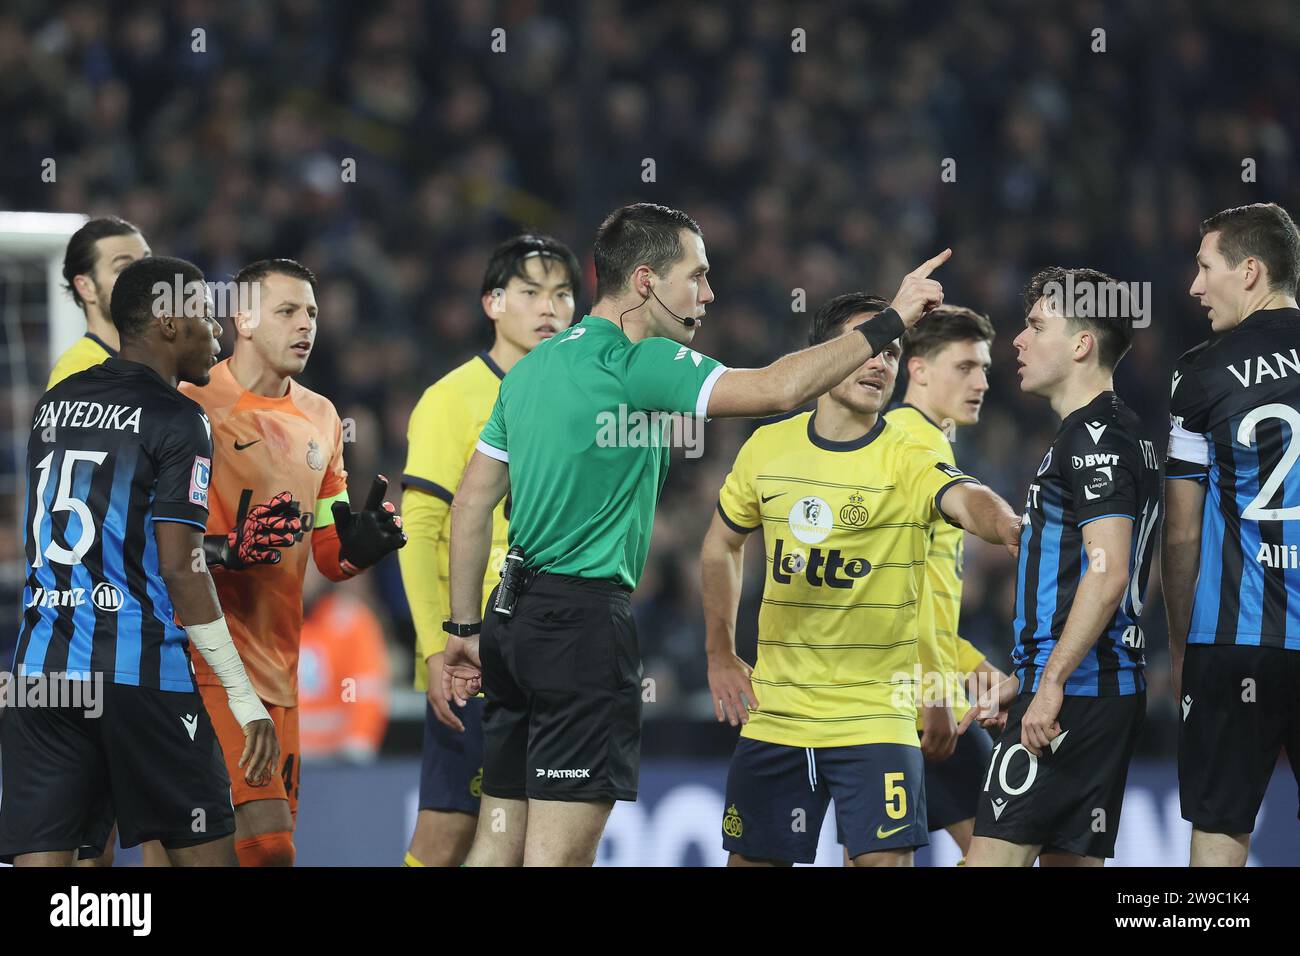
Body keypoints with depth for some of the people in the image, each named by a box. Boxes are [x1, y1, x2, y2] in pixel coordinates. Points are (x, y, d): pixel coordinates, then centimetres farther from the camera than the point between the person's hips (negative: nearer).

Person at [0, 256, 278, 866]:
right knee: (204, 851, 7)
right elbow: (178, 567, -12)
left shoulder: (55, 403, 15)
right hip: (140, 671, -6)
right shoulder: (177, 420, -6)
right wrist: (244, 698, -9)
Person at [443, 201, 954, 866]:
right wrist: (890, 323, -12)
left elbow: (470, 504, 17)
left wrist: (464, 628, 20)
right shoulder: (638, 363, -12)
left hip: (516, 623, 9)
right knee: (559, 855, -8)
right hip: (585, 624, -9)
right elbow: (776, 389, -21)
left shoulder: (533, 366, 15)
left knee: (498, 844, 9)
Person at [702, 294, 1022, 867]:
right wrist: (720, 656, 14)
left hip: (876, 717, -4)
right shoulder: (768, 448, 3)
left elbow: (967, 499, -33)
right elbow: (722, 544, 19)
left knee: (884, 858, -15)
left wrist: (1006, 526, -56)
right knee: (752, 858, 10)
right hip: (774, 711, 4)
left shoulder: (907, 461, -10)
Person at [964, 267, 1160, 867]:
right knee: (1069, 860, 9)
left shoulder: (1093, 436, -12)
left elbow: (1107, 573, -22)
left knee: (993, 855, -14)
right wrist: (1025, 680, 25)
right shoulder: (1119, 432, 21)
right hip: (1111, 693, 10)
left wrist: (1052, 684, -23)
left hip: (1076, 691, -10)